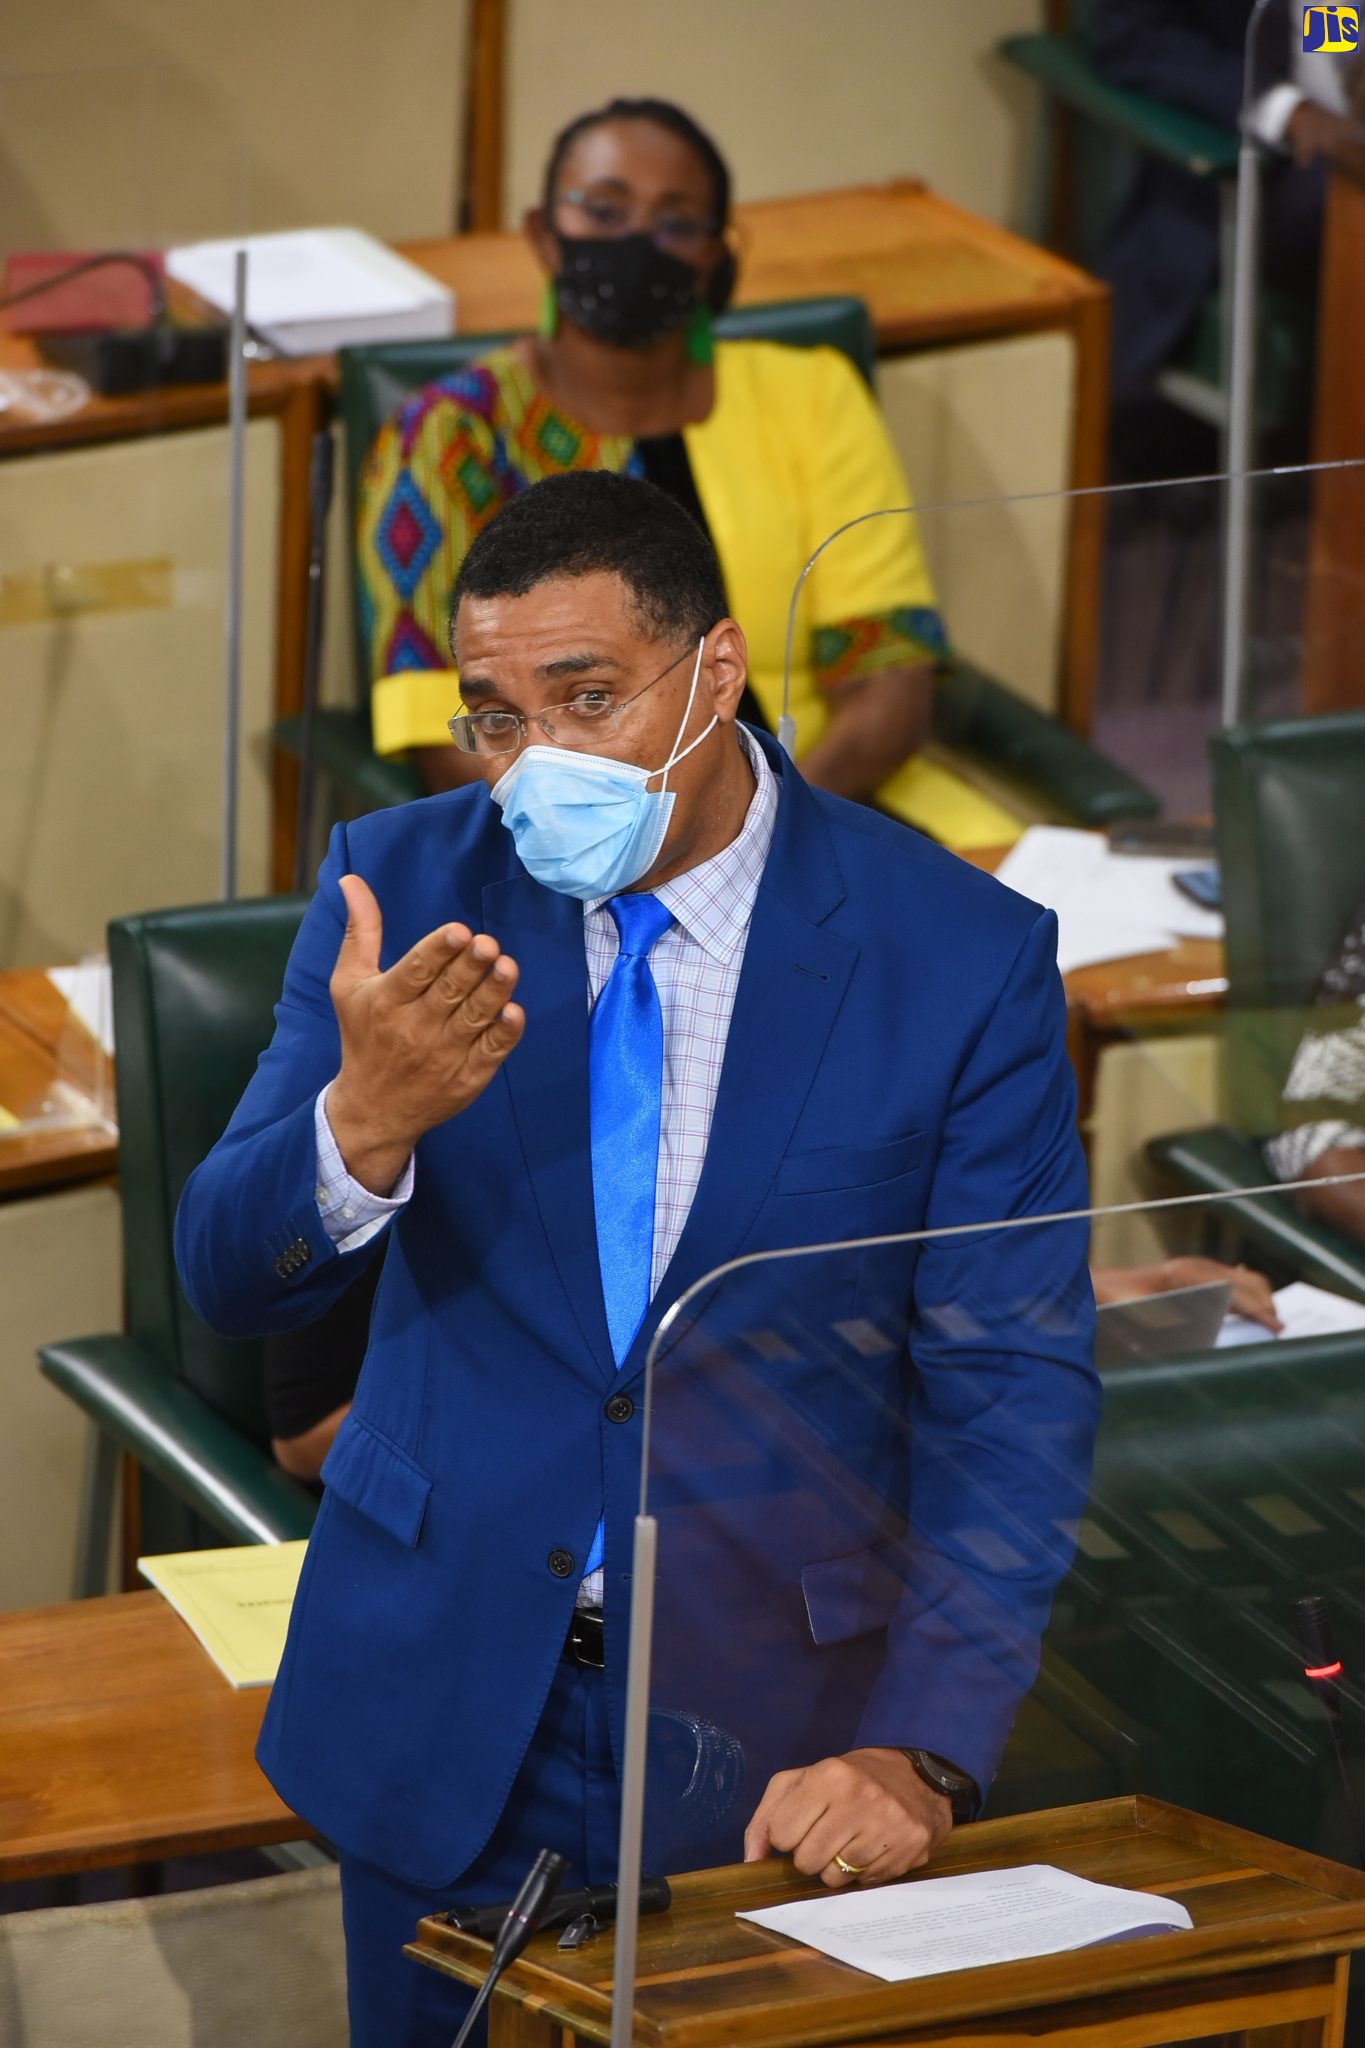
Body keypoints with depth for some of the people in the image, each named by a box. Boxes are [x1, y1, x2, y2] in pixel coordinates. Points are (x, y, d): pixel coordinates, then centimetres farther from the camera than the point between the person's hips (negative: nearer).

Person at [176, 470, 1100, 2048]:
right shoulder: (406, 889, -5)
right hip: (443, 1708, 2)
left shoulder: (961, 956, -10)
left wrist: (917, 1751, -23)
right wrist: (366, 1120, -30)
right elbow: (226, 1276, -8)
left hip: (774, 1743, -2)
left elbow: (1014, 1392, -11)